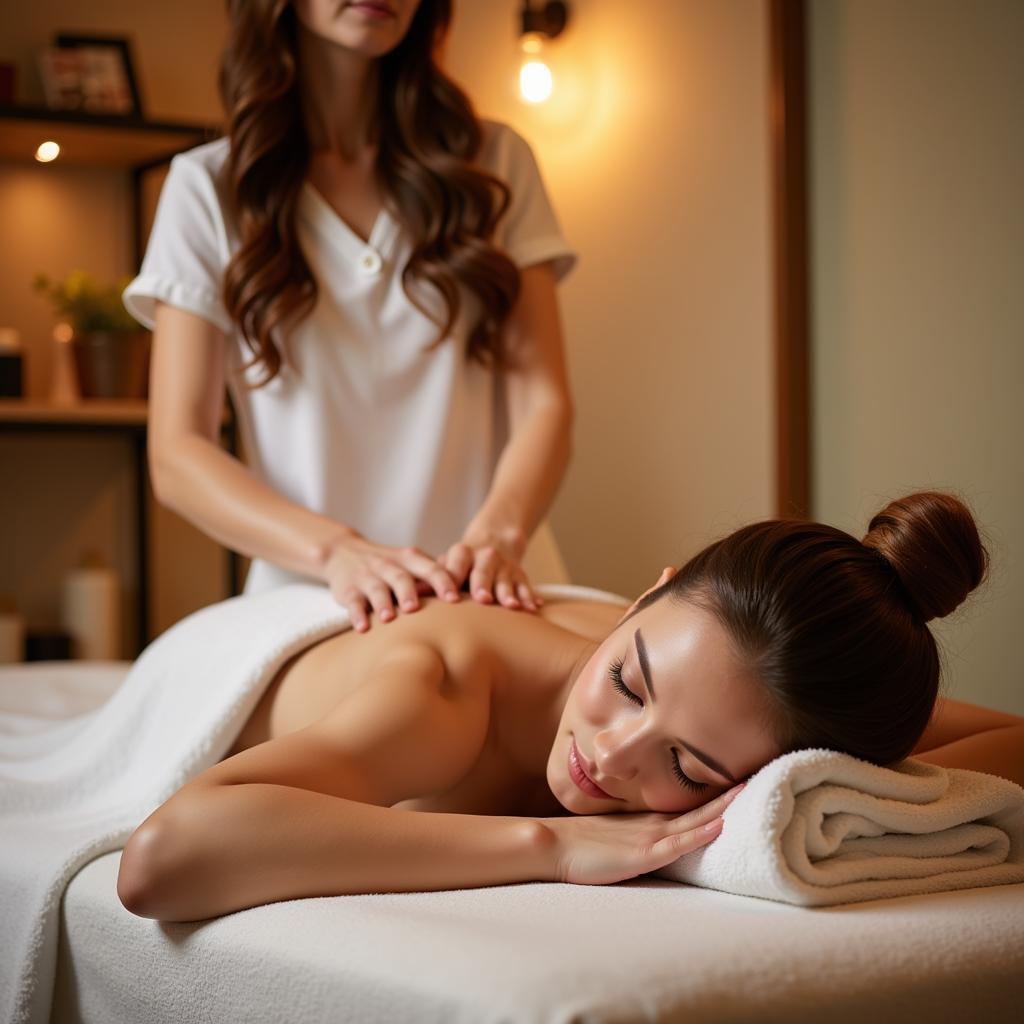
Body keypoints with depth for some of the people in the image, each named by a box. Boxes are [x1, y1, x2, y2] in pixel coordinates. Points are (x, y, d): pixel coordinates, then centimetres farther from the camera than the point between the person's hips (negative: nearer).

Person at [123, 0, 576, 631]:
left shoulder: (494, 163, 11)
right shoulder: (209, 187, 5)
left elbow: (544, 402, 3)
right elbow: (175, 457, -1)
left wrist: (499, 532, -18)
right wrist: (336, 550, -19)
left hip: (487, 598, 1)